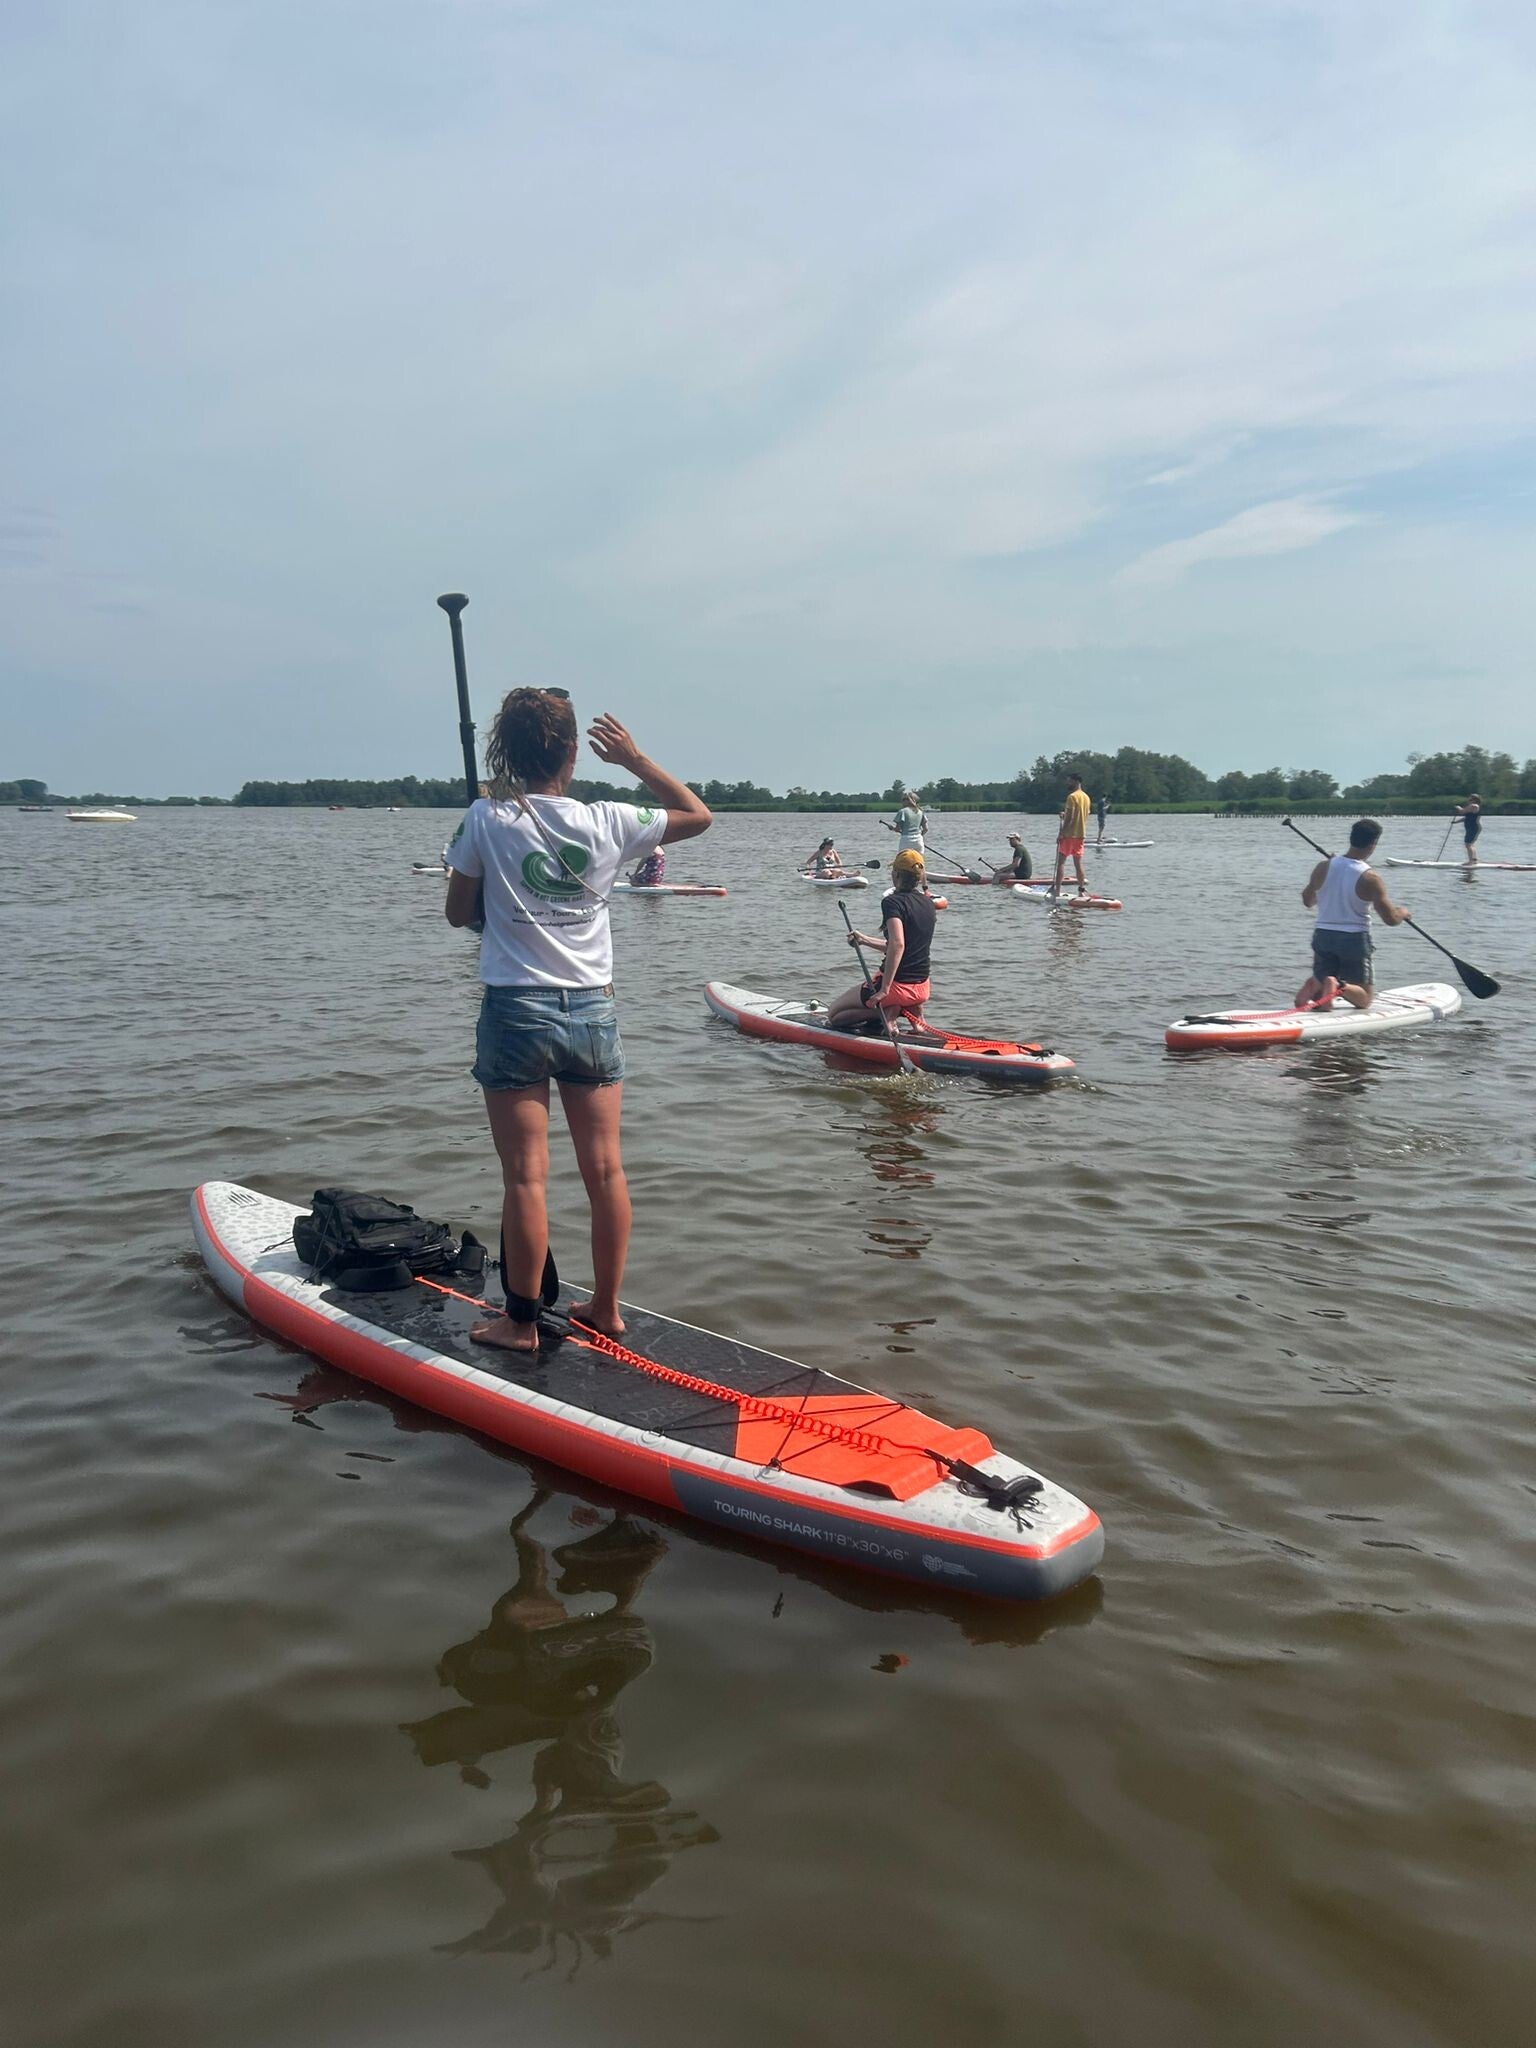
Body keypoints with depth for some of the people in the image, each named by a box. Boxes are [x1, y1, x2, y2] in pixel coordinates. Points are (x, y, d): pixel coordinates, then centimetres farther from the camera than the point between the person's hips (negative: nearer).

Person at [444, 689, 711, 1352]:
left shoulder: (486, 821, -8)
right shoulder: (606, 824, -4)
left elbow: (457, 913, 5)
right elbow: (698, 814, 12)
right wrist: (635, 760, 12)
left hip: (515, 1011, -2)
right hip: (593, 1011, 2)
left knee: (525, 1175, 3)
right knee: (605, 1169, 10)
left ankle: (521, 1322, 12)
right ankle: (606, 1308, 22)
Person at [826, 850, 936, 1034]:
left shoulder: (892, 902, -15)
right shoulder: (928, 904, 8)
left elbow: (897, 945, -31)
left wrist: (884, 990, -30)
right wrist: (865, 940, 23)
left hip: (897, 984, -8)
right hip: (921, 987, 8)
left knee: (833, 1015, 8)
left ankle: (887, 1012, -8)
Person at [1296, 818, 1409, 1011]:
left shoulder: (1323, 868, -2)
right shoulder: (1370, 878, -14)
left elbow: (1308, 901, 15)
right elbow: (1390, 919, -13)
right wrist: (1403, 912, 11)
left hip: (1323, 936, 4)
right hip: (1355, 939, -4)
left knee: (1323, 1004, 13)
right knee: (1363, 1000, 10)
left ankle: (1315, 986, -23)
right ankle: (1341, 987, -24)